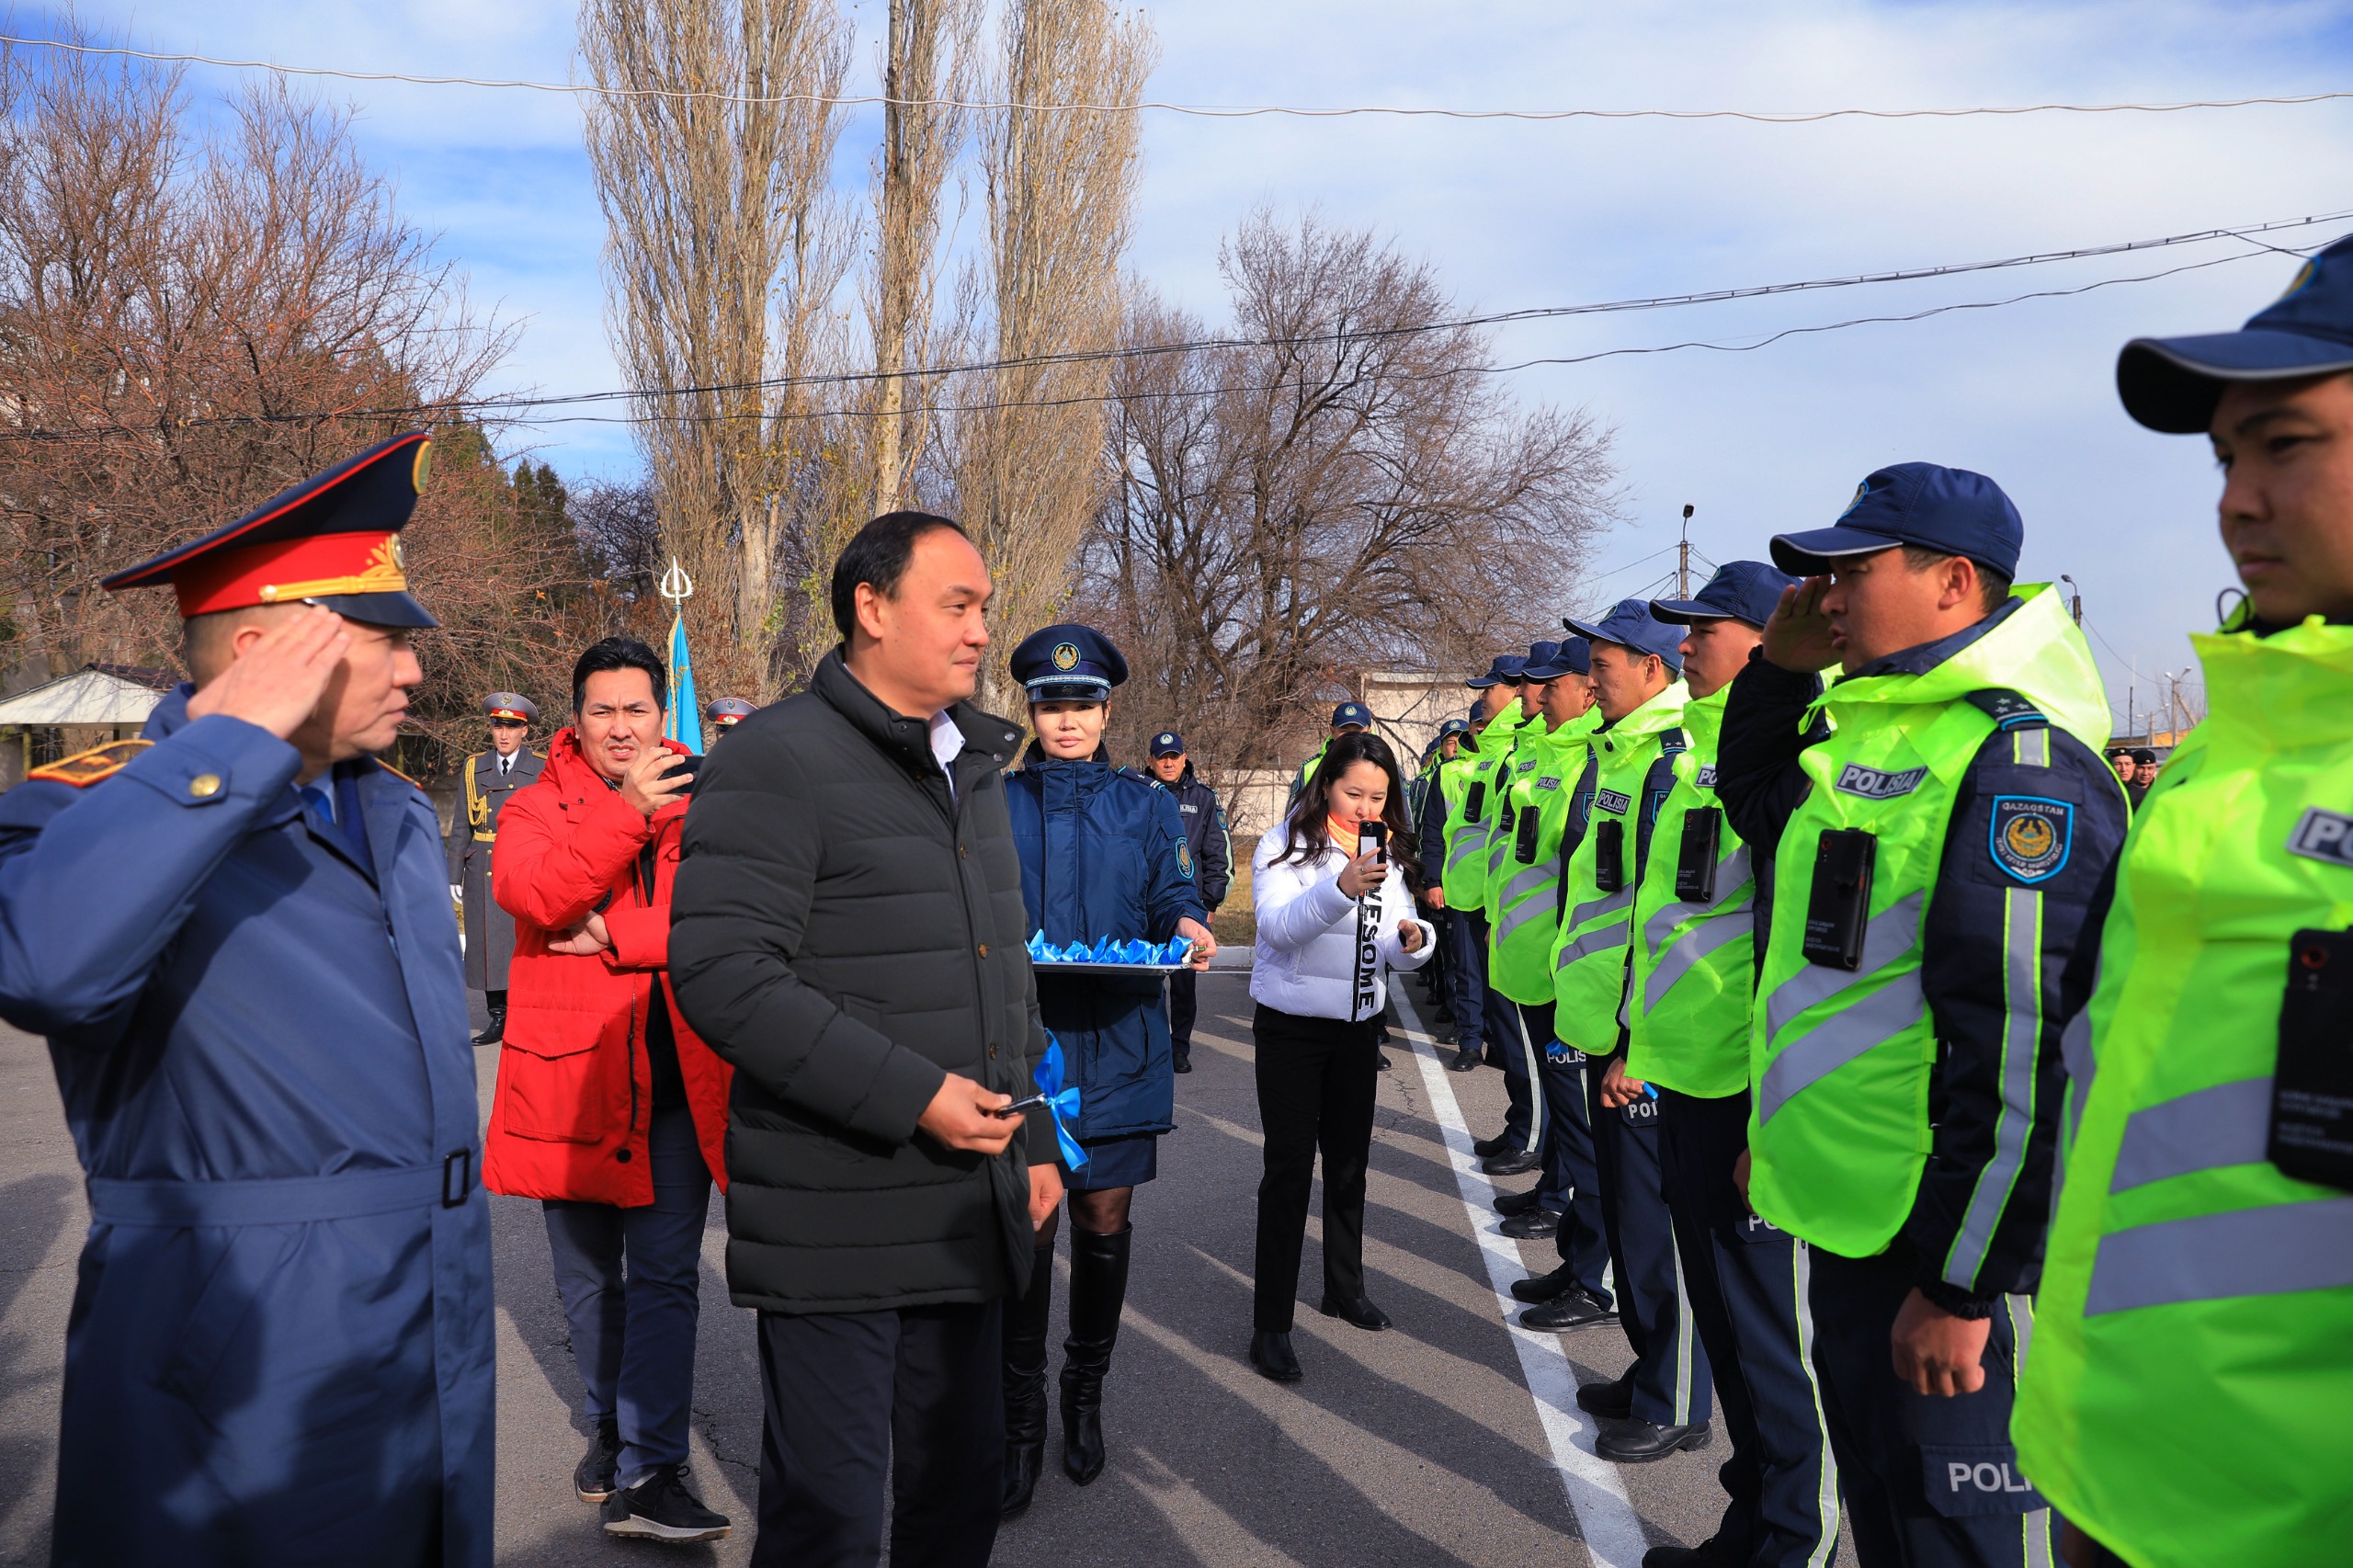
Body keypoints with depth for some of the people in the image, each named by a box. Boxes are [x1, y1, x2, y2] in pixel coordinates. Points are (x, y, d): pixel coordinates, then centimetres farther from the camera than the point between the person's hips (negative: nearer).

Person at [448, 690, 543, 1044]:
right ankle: (499, 1017, 13)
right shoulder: (474, 768, 12)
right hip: (484, 870, 3)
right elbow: (461, 826, 13)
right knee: (489, 942, 4)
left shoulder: (543, 769, 3)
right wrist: (455, 874, 7)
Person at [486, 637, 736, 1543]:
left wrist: (615, 938, -17)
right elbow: (531, 893, -19)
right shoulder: (537, 808, 3)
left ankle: (647, 1475, 1)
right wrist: (627, 812, -29)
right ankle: (609, 1425, 36)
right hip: (571, 1073, 1)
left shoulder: (702, 806, 5)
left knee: (665, 1276, -4)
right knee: (587, 1277, 16)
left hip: (677, 1082, -1)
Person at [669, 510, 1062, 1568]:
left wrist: (1035, 1142, 19)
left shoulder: (974, 765, 15)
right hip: (837, 1230, -7)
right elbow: (721, 973, -22)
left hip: (969, 1218, 7)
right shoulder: (778, 760, -11)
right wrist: (909, 1094, -22)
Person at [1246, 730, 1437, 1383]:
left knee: (1349, 1160, 16)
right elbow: (1278, 928, -27)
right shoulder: (1284, 847, -12)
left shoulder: (1387, 855, 4)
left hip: (1357, 1026, 5)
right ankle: (1270, 1325, 0)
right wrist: (1340, 889, -42)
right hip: (1290, 1028, -5)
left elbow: (1395, 953, 2)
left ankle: (1344, 1289, 34)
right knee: (1289, 1168, -6)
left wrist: (1413, 941, -22)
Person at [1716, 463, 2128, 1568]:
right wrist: (1782, 664, 12)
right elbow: (1750, 799, 30)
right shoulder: (1865, 730, 10)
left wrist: (1959, 1282, -22)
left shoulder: (2019, 765, -19)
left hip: (1931, 1236, -9)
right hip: (1846, 1218, 9)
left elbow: (2026, 1048, -23)